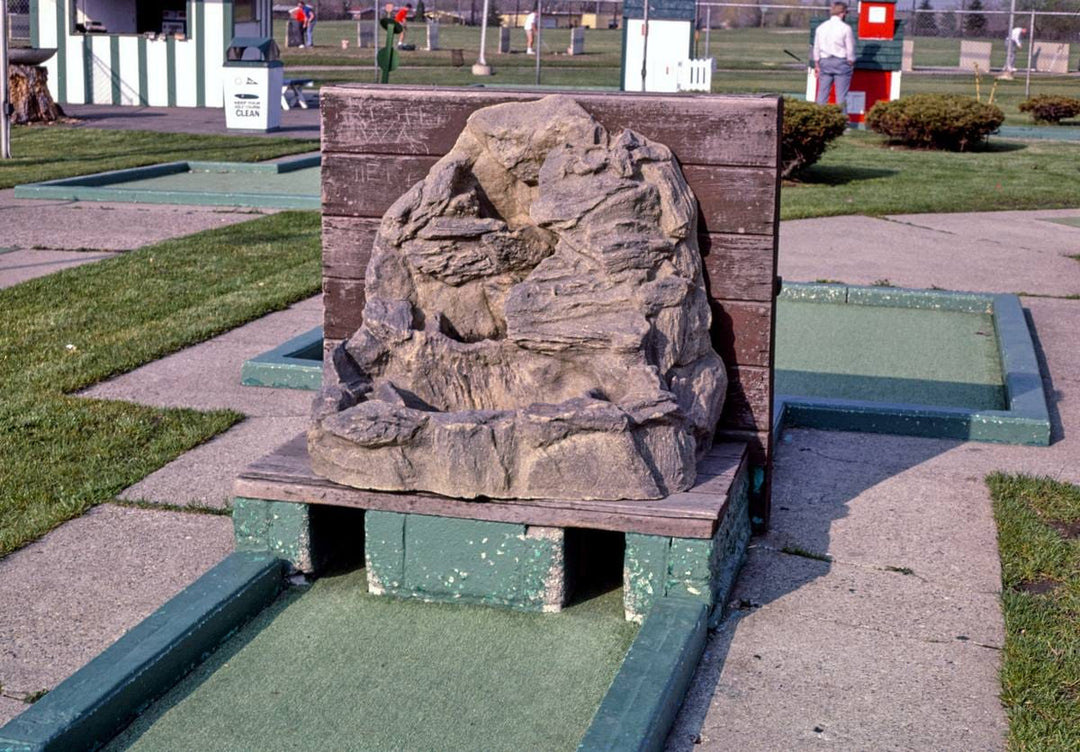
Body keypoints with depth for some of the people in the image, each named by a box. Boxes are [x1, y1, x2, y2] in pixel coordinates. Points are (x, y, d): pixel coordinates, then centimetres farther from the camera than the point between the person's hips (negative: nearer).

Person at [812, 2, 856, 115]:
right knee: (841, 94, -2)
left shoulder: (821, 27, 6)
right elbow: (850, 50, -6)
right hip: (841, 62, -4)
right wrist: (851, 64, 6)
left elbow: (816, 49, 9)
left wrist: (817, 65, 16)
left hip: (824, 62, 4)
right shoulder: (845, 28, -8)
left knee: (822, 93, 7)